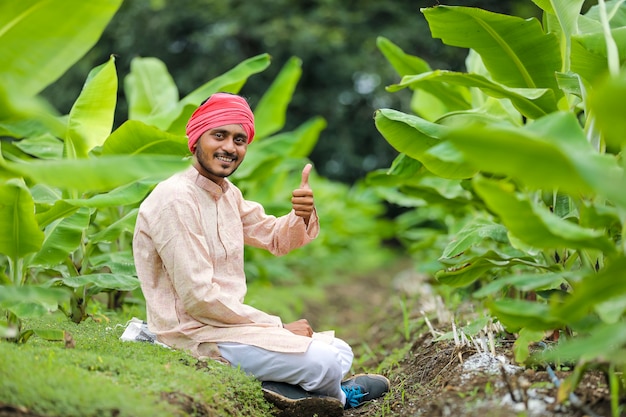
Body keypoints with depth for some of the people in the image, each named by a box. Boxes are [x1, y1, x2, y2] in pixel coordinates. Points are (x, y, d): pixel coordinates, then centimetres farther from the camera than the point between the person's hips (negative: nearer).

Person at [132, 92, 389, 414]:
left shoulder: (227, 193, 10)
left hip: (225, 322, 10)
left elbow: (276, 238, 18)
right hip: (195, 334, -10)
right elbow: (199, 297, -22)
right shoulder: (176, 200, -18)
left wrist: (303, 216, -8)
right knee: (323, 362, -18)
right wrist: (279, 327, -14)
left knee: (341, 353, 10)